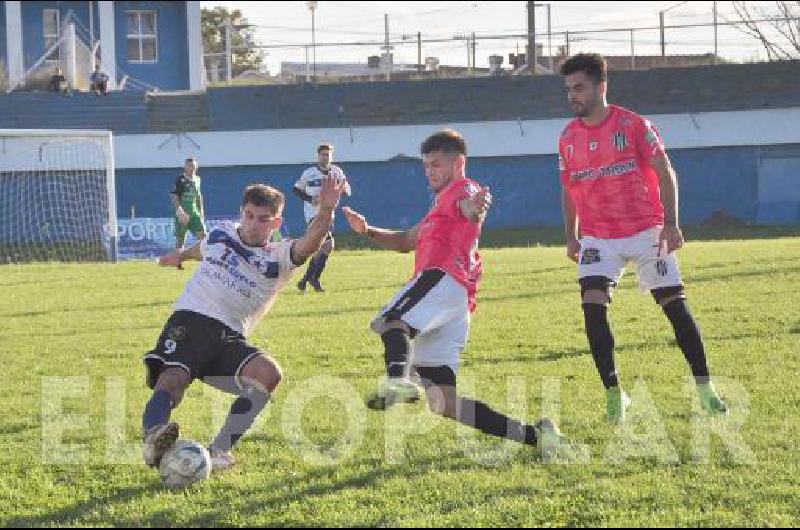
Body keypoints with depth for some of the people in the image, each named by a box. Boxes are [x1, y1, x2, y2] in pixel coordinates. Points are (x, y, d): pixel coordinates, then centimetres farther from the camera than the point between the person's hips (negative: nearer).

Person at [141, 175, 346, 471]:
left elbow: (308, 244, -16)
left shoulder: (278, 259, 6)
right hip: (190, 320, 0)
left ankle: (221, 448, -21)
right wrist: (180, 255, 63)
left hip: (229, 338, 0)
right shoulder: (220, 234, 16)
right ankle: (153, 437, -57)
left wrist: (326, 212, -35)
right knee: (172, 380, -30)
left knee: (268, 374, -27)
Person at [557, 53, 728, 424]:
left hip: (646, 232, -3)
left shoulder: (633, 125, -7)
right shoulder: (568, 138, 5)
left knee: (675, 305, -1)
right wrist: (571, 236, 10)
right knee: (593, 306, -16)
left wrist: (670, 223, -14)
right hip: (597, 237, 3)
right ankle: (613, 393, -9)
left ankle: (705, 388, 10)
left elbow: (665, 173, -5)